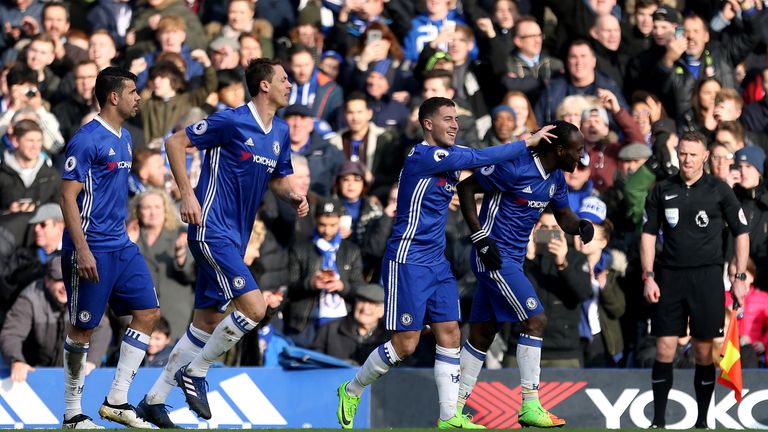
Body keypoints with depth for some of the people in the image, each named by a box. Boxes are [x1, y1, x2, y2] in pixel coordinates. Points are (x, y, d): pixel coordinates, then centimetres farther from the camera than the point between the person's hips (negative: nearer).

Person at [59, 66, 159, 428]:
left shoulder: (124, 139, 13)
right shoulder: (87, 140, -14)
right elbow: (68, 197, -16)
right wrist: (82, 250, -22)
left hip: (121, 246, 9)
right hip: (91, 250, -9)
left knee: (148, 313, 5)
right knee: (82, 329, -2)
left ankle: (117, 400, 11)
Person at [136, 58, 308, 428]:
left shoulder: (280, 132, 11)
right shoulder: (232, 121, -13)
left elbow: (277, 179, 23)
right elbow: (176, 143, -8)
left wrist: (292, 196, 1)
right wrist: (187, 195, -15)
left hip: (234, 240, 9)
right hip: (212, 229, -9)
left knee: (207, 323, 10)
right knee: (253, 307, -18)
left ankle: (154, 399, 17)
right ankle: (195, 373, -1)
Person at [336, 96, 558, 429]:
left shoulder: (450, 156, 10)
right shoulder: (424, 156, -17)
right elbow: (478, 158, -20)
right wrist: (527, 142, -13)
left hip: (436, 263, 9)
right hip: (408, 261, -9)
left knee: (449, 335, 3)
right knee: (405, 344, -7)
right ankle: (351, 391, 12)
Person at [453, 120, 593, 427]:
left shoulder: (556, 177, 6)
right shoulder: (515, 167, -20)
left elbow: (564, 216, 18)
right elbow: (466, 187, -14)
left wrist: (581, 226, -7)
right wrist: (480, 238, -17)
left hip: (511, 260, 9)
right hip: (494, 256, -9)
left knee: (482, 334, 12)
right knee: (536, 320, -14)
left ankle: (454, 410, 19)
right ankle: (530, 406, -12)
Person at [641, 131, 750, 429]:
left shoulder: (719, 190, 1)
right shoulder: (662, 191, 7)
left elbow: (741, 233, 5)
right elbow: (649, 234, 10)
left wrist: (740, 278, -1)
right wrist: (649, 277, 1)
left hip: (707, 278, -2)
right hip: (669, 277, 2)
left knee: (704, 352, 0)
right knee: (664, 349, -2)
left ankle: (702, 421, 9)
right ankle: (658, 420, 4)